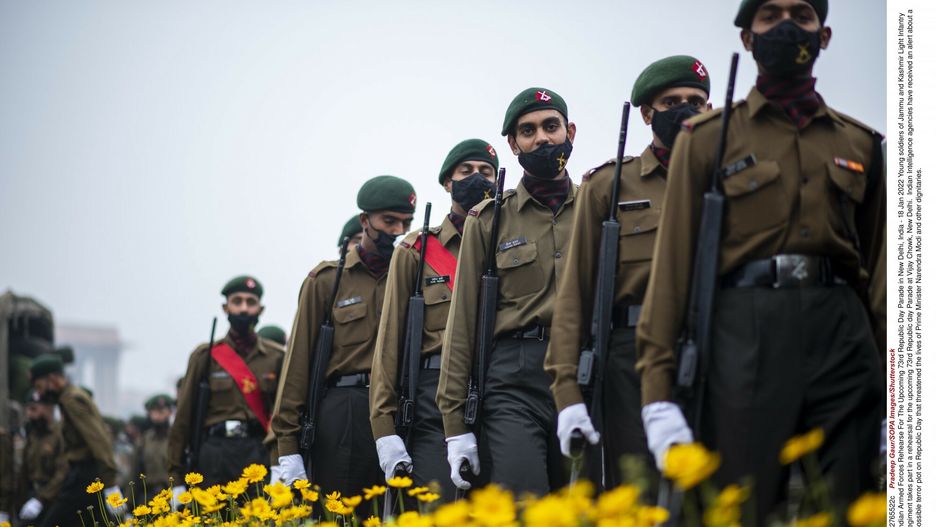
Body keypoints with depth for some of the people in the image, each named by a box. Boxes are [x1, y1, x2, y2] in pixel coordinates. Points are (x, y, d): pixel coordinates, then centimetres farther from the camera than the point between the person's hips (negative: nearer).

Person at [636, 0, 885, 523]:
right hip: (747, 337, -2)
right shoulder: (708, 137, 9)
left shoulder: (860, 144, 16)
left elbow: (879, 272, 17)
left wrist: (891, 393, 10)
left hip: (844, 336, 2)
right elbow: (674, 263, 3)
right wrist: (658, 392, -5)